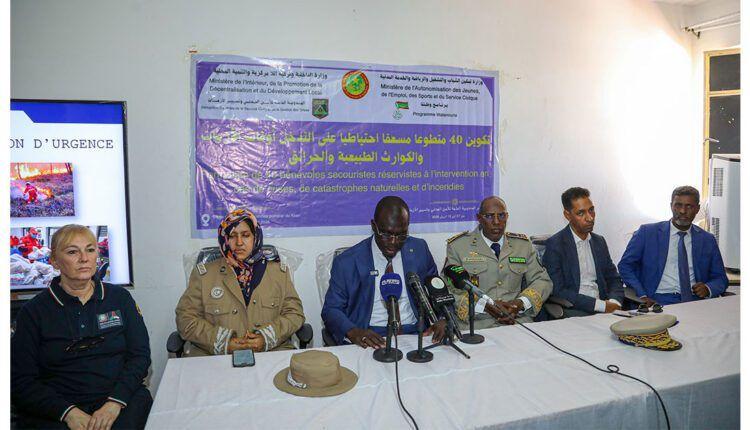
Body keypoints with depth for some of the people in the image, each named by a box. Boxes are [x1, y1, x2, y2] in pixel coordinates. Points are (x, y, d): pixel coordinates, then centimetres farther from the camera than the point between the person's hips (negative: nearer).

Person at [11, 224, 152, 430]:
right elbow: (21, 382, 2)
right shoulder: (34, 311, 6)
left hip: (121, 400, 1)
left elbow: (140, 355, 4)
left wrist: (115, 403, -12)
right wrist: (68, 412, -13)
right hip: (54, 413, -1)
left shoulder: (119, 297, 9)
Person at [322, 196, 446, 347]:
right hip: (371, 340, -1)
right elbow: (331, 310, 3)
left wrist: (441, 319, -4)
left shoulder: (419, 250, 6)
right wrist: (353, 332, -18)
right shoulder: (347, 262, -2)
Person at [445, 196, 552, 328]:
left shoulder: (523, 244, 14)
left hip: (517, 321, 4)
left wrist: (521, 303, -8)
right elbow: (448, 290, -3)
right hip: (475, 324, -4)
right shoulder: (457, 245, 3)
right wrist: (485, 306, -17)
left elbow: (543, 281, 13)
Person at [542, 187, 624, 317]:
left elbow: (614, 279, 17)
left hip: (604, 308, 6)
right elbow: (558, 291, -13)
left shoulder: (599, 242, 14)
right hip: (572, 310, -5)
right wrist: (601, 305, -17)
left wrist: (614, 301, -5)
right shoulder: (554, 244, -7)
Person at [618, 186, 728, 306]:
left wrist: (708, 289, -5)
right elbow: (625, 265, 3)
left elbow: (721, 278, 19)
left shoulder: (707, 240, 15)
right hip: (657, 300, -3)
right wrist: (642, 295, -10)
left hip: (694, 300, 4)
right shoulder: (647, 232, 5)